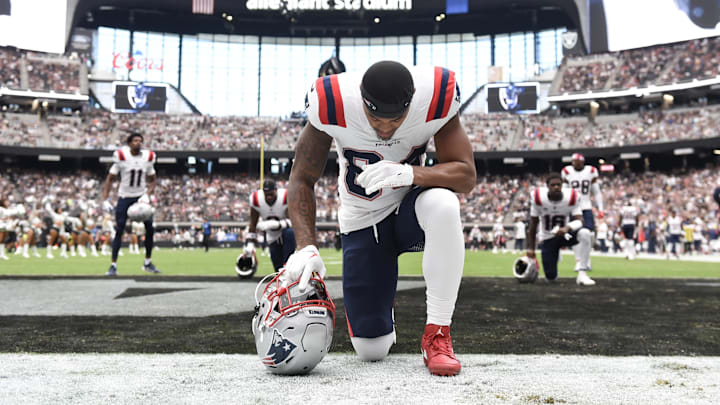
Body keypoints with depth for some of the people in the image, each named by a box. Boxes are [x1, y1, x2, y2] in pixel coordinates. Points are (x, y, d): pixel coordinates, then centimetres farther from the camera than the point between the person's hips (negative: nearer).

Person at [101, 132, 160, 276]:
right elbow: (110, 179, -5)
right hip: (124, 197, -3)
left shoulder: (148, 157, -2)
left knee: (150, 229, -3)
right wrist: (105, 200, -12)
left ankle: (148, 263, 12)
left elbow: (152, 181, 8)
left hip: (141, 197, 3)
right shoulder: (121, 157, -11)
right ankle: (113, 265, 2)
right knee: (119, 231, -6)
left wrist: (147, 195, -9)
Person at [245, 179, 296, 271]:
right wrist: (250, 243, -13)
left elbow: (292, 221, -31)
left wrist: (273, 224, -46)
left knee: (289, 233, -41)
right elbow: (253, 224, -5)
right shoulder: (256, 200, -14)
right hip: (272, 237, 3)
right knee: (279, 269, 0)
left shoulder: (286, 198, -25)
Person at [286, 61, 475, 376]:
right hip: (361, 221, 0)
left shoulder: (437, 95, -23)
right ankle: (378, 317, 36)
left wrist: (411, 173, -39)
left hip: (409, 208, 1)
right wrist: (307, 246, -27)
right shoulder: (330, 102, -24)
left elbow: (466, 176, -19)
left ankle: (437, 334, -22)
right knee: (371, 351, -4)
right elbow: (302, 179, -13)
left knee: (443, 205, -39)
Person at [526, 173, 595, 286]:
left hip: (565, 233, 0)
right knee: (550, 278, -6)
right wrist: (531, 248, -6)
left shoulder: (572, 197, -17)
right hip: (547, 238, 0)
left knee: (584, 233, -35)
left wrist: (567, 228, -45)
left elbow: (579, 220, -23)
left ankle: (582, 274, -28)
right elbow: (533, 225, -8)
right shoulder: (538, 197, -17)